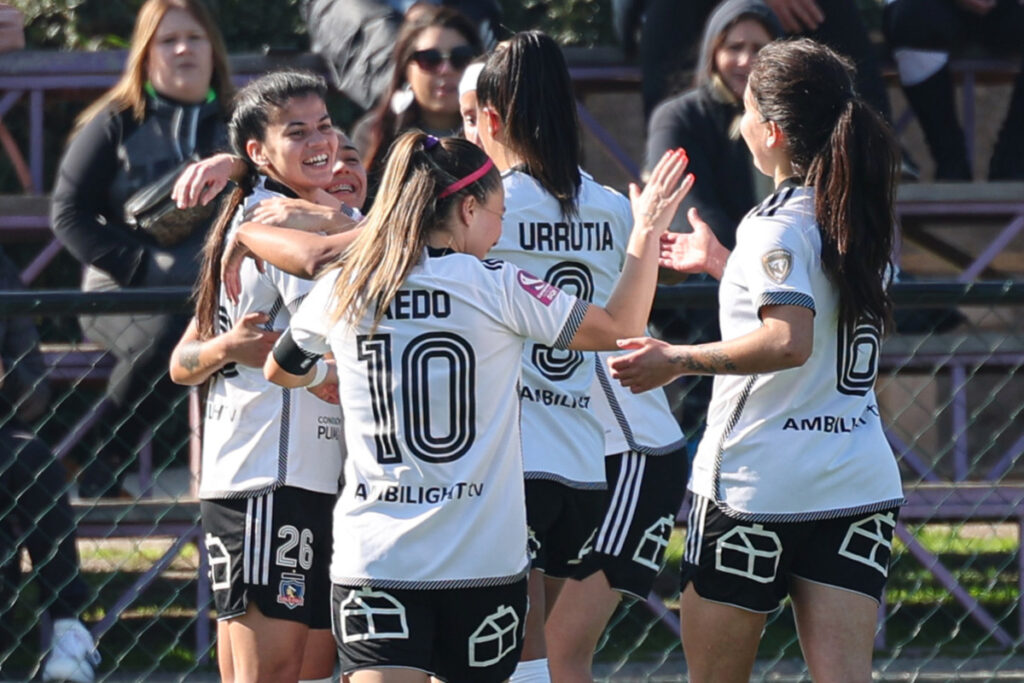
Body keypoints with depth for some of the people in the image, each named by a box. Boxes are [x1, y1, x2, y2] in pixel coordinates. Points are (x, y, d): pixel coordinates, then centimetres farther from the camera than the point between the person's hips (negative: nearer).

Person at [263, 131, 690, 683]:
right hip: (482, 560, -1)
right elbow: (617, 328, 4)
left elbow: (279, 371, 23)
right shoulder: (494, 288, -6)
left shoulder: (341, 290, 3)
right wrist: (647, 231, 16)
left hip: (371, 558, 1)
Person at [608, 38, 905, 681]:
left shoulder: (777, 225, -13)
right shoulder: (868, 220, 11)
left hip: (757, 482, -7)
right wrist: (719, 261, 35)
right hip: (860, 484, 7)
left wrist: (680, 360, -19)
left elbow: (788, 341, -28)